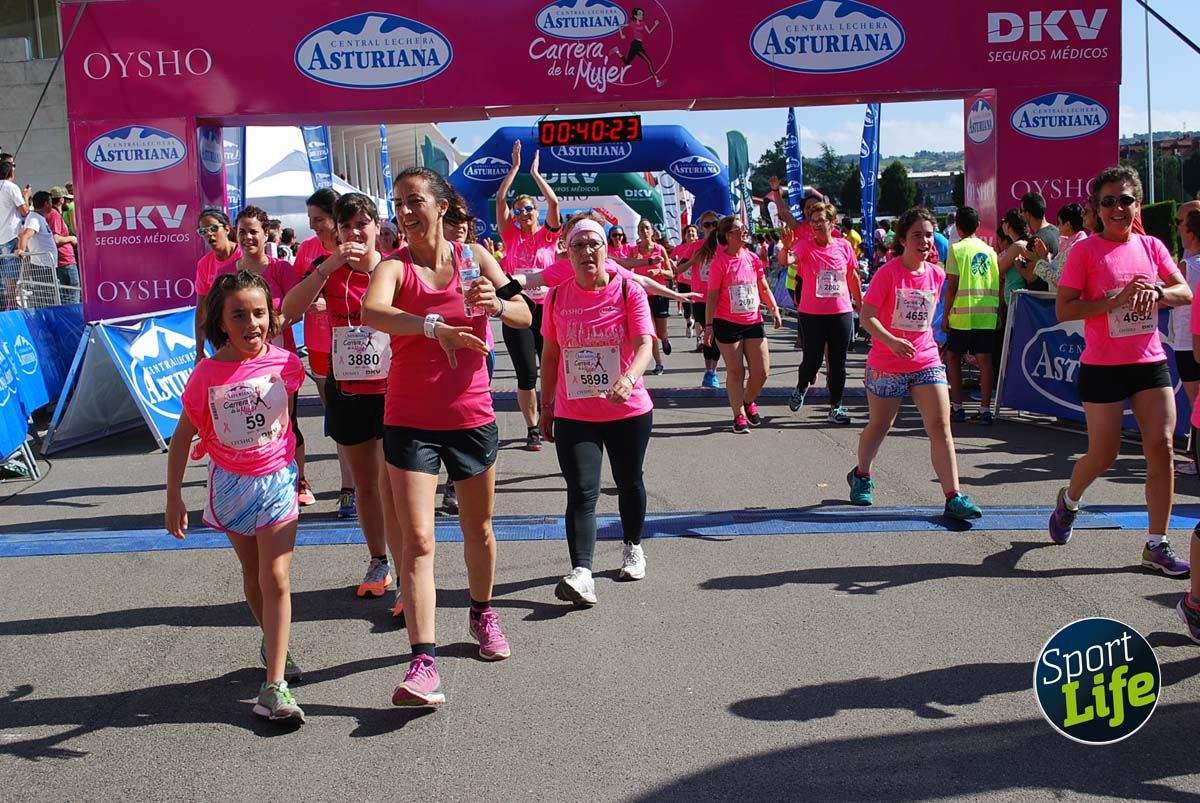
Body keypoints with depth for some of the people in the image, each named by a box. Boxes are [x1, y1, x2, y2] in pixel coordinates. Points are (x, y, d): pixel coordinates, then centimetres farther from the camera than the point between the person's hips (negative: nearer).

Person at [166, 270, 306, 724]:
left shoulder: (283, 362, -10)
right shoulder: (207, 374, -13)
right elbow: (183, 436, -3)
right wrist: (173, 496, -4)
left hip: (277, 479, -1)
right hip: (230, 483, 1)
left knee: (275, 579, -8)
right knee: (252, 576, 16)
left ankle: (274, 687, -8)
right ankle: (272, 643, 42)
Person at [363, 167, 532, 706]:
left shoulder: (474, 257, 1)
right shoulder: (395, 266, -6)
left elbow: (526, 317, -3)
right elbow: (371, 311, -28)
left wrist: (495, 304, -25)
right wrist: (435, 326, -44)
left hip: (472, 415, 3)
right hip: (410, 421, -2)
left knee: (478, 528, 17)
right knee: (416, 540, -10)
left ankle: (481, 613, 42)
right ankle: (423, 663, -10)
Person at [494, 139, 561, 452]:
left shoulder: (547, 235, 5)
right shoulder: (511, 236, 7)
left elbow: (554, 202, -8)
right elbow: (499, 199, 0)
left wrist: (535, 173, -2)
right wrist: (515, 167, 1)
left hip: (546, 306, 0)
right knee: (526, 373, -2)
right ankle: (532, 429, 9)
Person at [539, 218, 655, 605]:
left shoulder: (628, 291, -7)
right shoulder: (557, 297, 2)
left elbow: (644, 343, -18)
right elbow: (550, 354, 10)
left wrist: (629, 377, -38)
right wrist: (546, 406, 11)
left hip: (628, 411, -1)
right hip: (573, 415, 1)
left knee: (629, 483, 17)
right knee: (581, 493, -10)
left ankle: (633, 548, 40)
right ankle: (581, 574, -18)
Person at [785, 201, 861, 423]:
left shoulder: (844, 246, 3)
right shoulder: (806, 247, -5)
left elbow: (853, 277, 15)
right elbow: (786, 260, -24)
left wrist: (860, 303, 20)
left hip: (841, 312, 2)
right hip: (812, 313, -2)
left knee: (838, 362, 6)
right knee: (813, 359, 1)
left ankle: (835, 407, 17)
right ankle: (801, 389, 33)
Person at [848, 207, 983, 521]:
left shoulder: (936, 275, 4)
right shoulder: (887, 273, -12)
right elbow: (866, 316, -17)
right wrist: (891, 341, -31)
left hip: (926, 362, 4)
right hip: (886, 364, -3)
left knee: (941, 427, -7)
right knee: (879, 426, 13)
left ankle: (954, 497, -8)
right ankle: (861, 476, 39)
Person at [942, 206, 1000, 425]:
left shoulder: (957, 249, -2)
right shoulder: (990, 250, 11)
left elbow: (952, 285, -7)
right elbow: (998, 285, 9)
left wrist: (945, 315, -2)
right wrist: (998, 313, 17)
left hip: (962, 313, -4)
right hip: (987, 315, 4)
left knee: (953, 358, 10)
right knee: (985, 360, 3)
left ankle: (957, 407, 9)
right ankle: (985, 409, 2)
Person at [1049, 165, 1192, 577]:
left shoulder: (1152, 246, 7)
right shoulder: (1085, 250, -7)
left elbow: (1185, 293, 4)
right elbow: (1063, 310, -13)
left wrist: (1157, 291, -18)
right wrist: (1116, 300, -22)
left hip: (1150, 362, 4)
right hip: (1103, 368, -4)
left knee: (1161, 448, -4)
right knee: (1103, 456, 2)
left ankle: (1157, 545, 5)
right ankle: (1068, 500, 35)